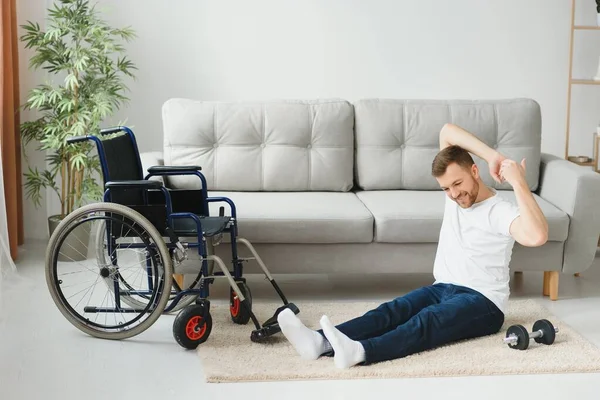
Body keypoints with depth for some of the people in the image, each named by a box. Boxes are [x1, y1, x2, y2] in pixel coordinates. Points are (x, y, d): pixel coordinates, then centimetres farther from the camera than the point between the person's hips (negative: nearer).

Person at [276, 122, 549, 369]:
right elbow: (447, 132, 1)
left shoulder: (501, 211, -13)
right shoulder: (454, 195, 8)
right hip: (442, 288, 7)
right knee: (392, 310, -23)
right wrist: (492, 157, -10)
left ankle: (360, 351, -64)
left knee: (428, 319, -36)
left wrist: (519, 183, -32)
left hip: (482, 302, -6)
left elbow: (537, 236, -35)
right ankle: (321, 342, -48)